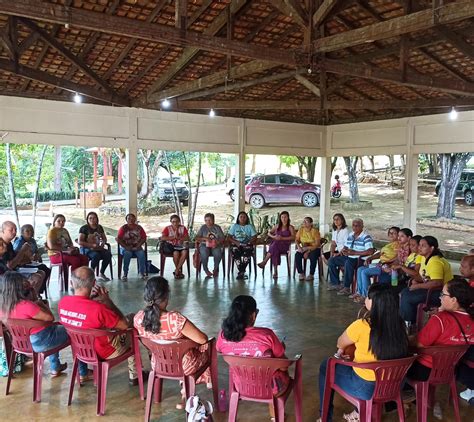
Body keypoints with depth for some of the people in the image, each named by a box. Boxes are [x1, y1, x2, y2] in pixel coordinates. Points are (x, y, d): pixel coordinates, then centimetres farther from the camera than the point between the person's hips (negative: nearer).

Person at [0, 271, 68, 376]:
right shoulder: (26, 305, -33)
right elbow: (50, 318, -24)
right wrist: (42, 305, -8)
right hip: (40, 342, -8)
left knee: (55, 328, 35)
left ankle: (55, 368, 43)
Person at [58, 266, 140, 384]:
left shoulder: (62, 302, -17)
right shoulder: (98, 308, -37)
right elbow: (124, 325, -22)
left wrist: (89, 298, -8)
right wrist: (108, 301, -18)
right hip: (102, 353, -6)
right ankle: (134, 376, 30)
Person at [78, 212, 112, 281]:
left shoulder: (99, 227, 12)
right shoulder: (84, 228, -4)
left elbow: (104, 238, 19)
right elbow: (80, 242, -12)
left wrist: (103, 243, -6)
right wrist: (92, 245, -20)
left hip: (97, 248, 5)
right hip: (86, 249, -5)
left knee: (108, 254, -23)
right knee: (96, 255, -36)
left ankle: (101, 274, -8)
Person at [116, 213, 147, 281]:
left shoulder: (139, 227, 6)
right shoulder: (123, 228, 1)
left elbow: (144, 238, 2)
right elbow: (118, 239, -8)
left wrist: (138, 246, -12)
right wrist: (126, 247, -18)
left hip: (136, 247, 2)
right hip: (125, 247, -2)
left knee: (142, 253, -29)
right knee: (127, 253, -35)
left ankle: (142, 272, -19)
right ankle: (125, 274, -28)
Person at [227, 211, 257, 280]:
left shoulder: (250, 226, 14)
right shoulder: (234, 226, 15)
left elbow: (254, 237, 5)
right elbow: (229, 237, 6)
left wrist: (249, 243, -14)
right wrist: (236, 242, -11)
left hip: (247, 245, 0)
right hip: (236, 244, 0)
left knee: (248, 250, -36)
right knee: (234, 250, -35)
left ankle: (241, 272, -33)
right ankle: (242, 272, -31)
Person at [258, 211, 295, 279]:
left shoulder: (290, 227, 8)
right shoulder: (277, 226, 20)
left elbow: (293, 237, -7)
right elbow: (269, 233, 20)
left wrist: (282, 238, -19)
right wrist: (274, 237, -4)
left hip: (285, 245, -2)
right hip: (276, 244, 2)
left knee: (275, 244, -36)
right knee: (275, 251, -35)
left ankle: (264, 262, -35)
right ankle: (275, 272, -37)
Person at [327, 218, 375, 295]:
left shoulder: (366, 237, -13)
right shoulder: (351, 235, 13)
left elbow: (370, 251, -24)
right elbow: (345, 246, 23)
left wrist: (354, 252, -24)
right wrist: (343, 250, -3)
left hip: (360, 259, -9)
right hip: (349, 257, 9)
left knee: (348, 263, -38)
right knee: (331, 260, 2)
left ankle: (346, 287, -27)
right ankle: (336, 283, 7)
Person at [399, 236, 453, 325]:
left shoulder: (435, 262, -23)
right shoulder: (424, 258, 9)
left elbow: (437, 283, -34)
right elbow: (425, 276, 22)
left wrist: (418, 286, -23)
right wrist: (416, 279, 0)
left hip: (441, 292, -10)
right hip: (431, 289, 10)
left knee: (407, 297, -18)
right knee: (405, 291, 5)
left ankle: (409, 323, 1)